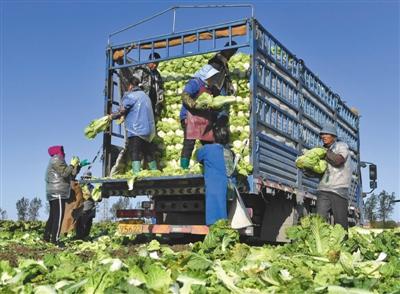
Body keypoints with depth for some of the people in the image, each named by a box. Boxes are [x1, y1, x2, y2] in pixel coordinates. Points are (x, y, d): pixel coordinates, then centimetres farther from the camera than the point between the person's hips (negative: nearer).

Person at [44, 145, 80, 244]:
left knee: (52, 216, 11)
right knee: (59, 216, -13)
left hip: (53, 193, 11)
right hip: (58, 193, -11)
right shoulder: (56, 159, -5)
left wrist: (77, 166, 15)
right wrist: (72, 164, -6)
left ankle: (47, 237, 13)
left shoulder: (57, 161, 26)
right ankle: (55, 239, -17)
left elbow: (71, 175, 22)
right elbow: (65, 173, -19)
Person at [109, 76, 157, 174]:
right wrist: (125, 116, 29)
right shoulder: (145, 95, 19)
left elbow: (122, 111, -7)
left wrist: (112, 116, 10)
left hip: (136, 130, -8)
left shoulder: (130, 96, -6)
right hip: (149, 132, 8)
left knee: (135, 156, -9)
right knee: (149, 156, 12)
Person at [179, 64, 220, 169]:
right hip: (191, 117, -9)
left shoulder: (207, 87, 22)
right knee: (189, 144, -15)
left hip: (204, 120, 9)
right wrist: (195, 105, -29)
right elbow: (184, 96, -17)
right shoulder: (194, 83, -4)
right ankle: (184, 167, -14)